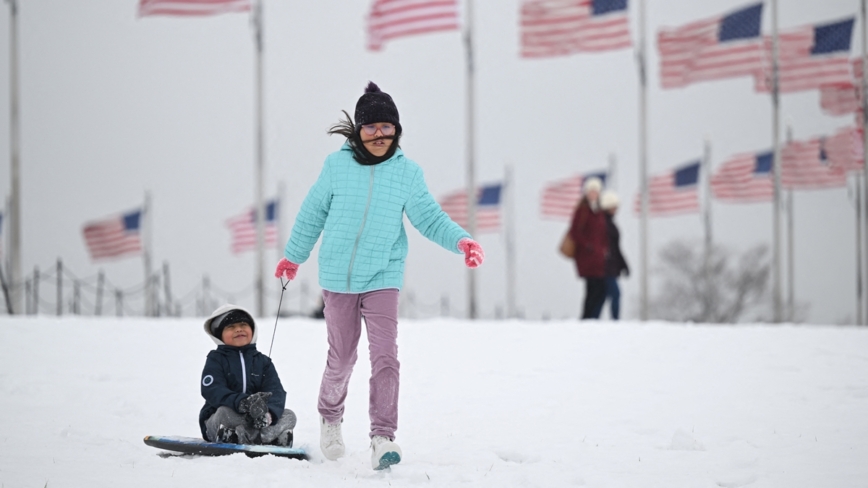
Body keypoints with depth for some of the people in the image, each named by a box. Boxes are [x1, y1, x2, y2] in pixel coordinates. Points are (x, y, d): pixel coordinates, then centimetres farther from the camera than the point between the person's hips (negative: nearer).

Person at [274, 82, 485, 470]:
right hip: (337, 278, 0)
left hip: (382, 280, 0)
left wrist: (460, 241, -20)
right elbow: (313, 213, 9)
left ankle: (382, 437, -14)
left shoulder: (407, 172, -2)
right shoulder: (337, 165, -2)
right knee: (342, 359, 9)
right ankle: (330, 418, 36)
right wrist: (293, 256, 18)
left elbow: (429, 219, -2)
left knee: (385, 357, -14)